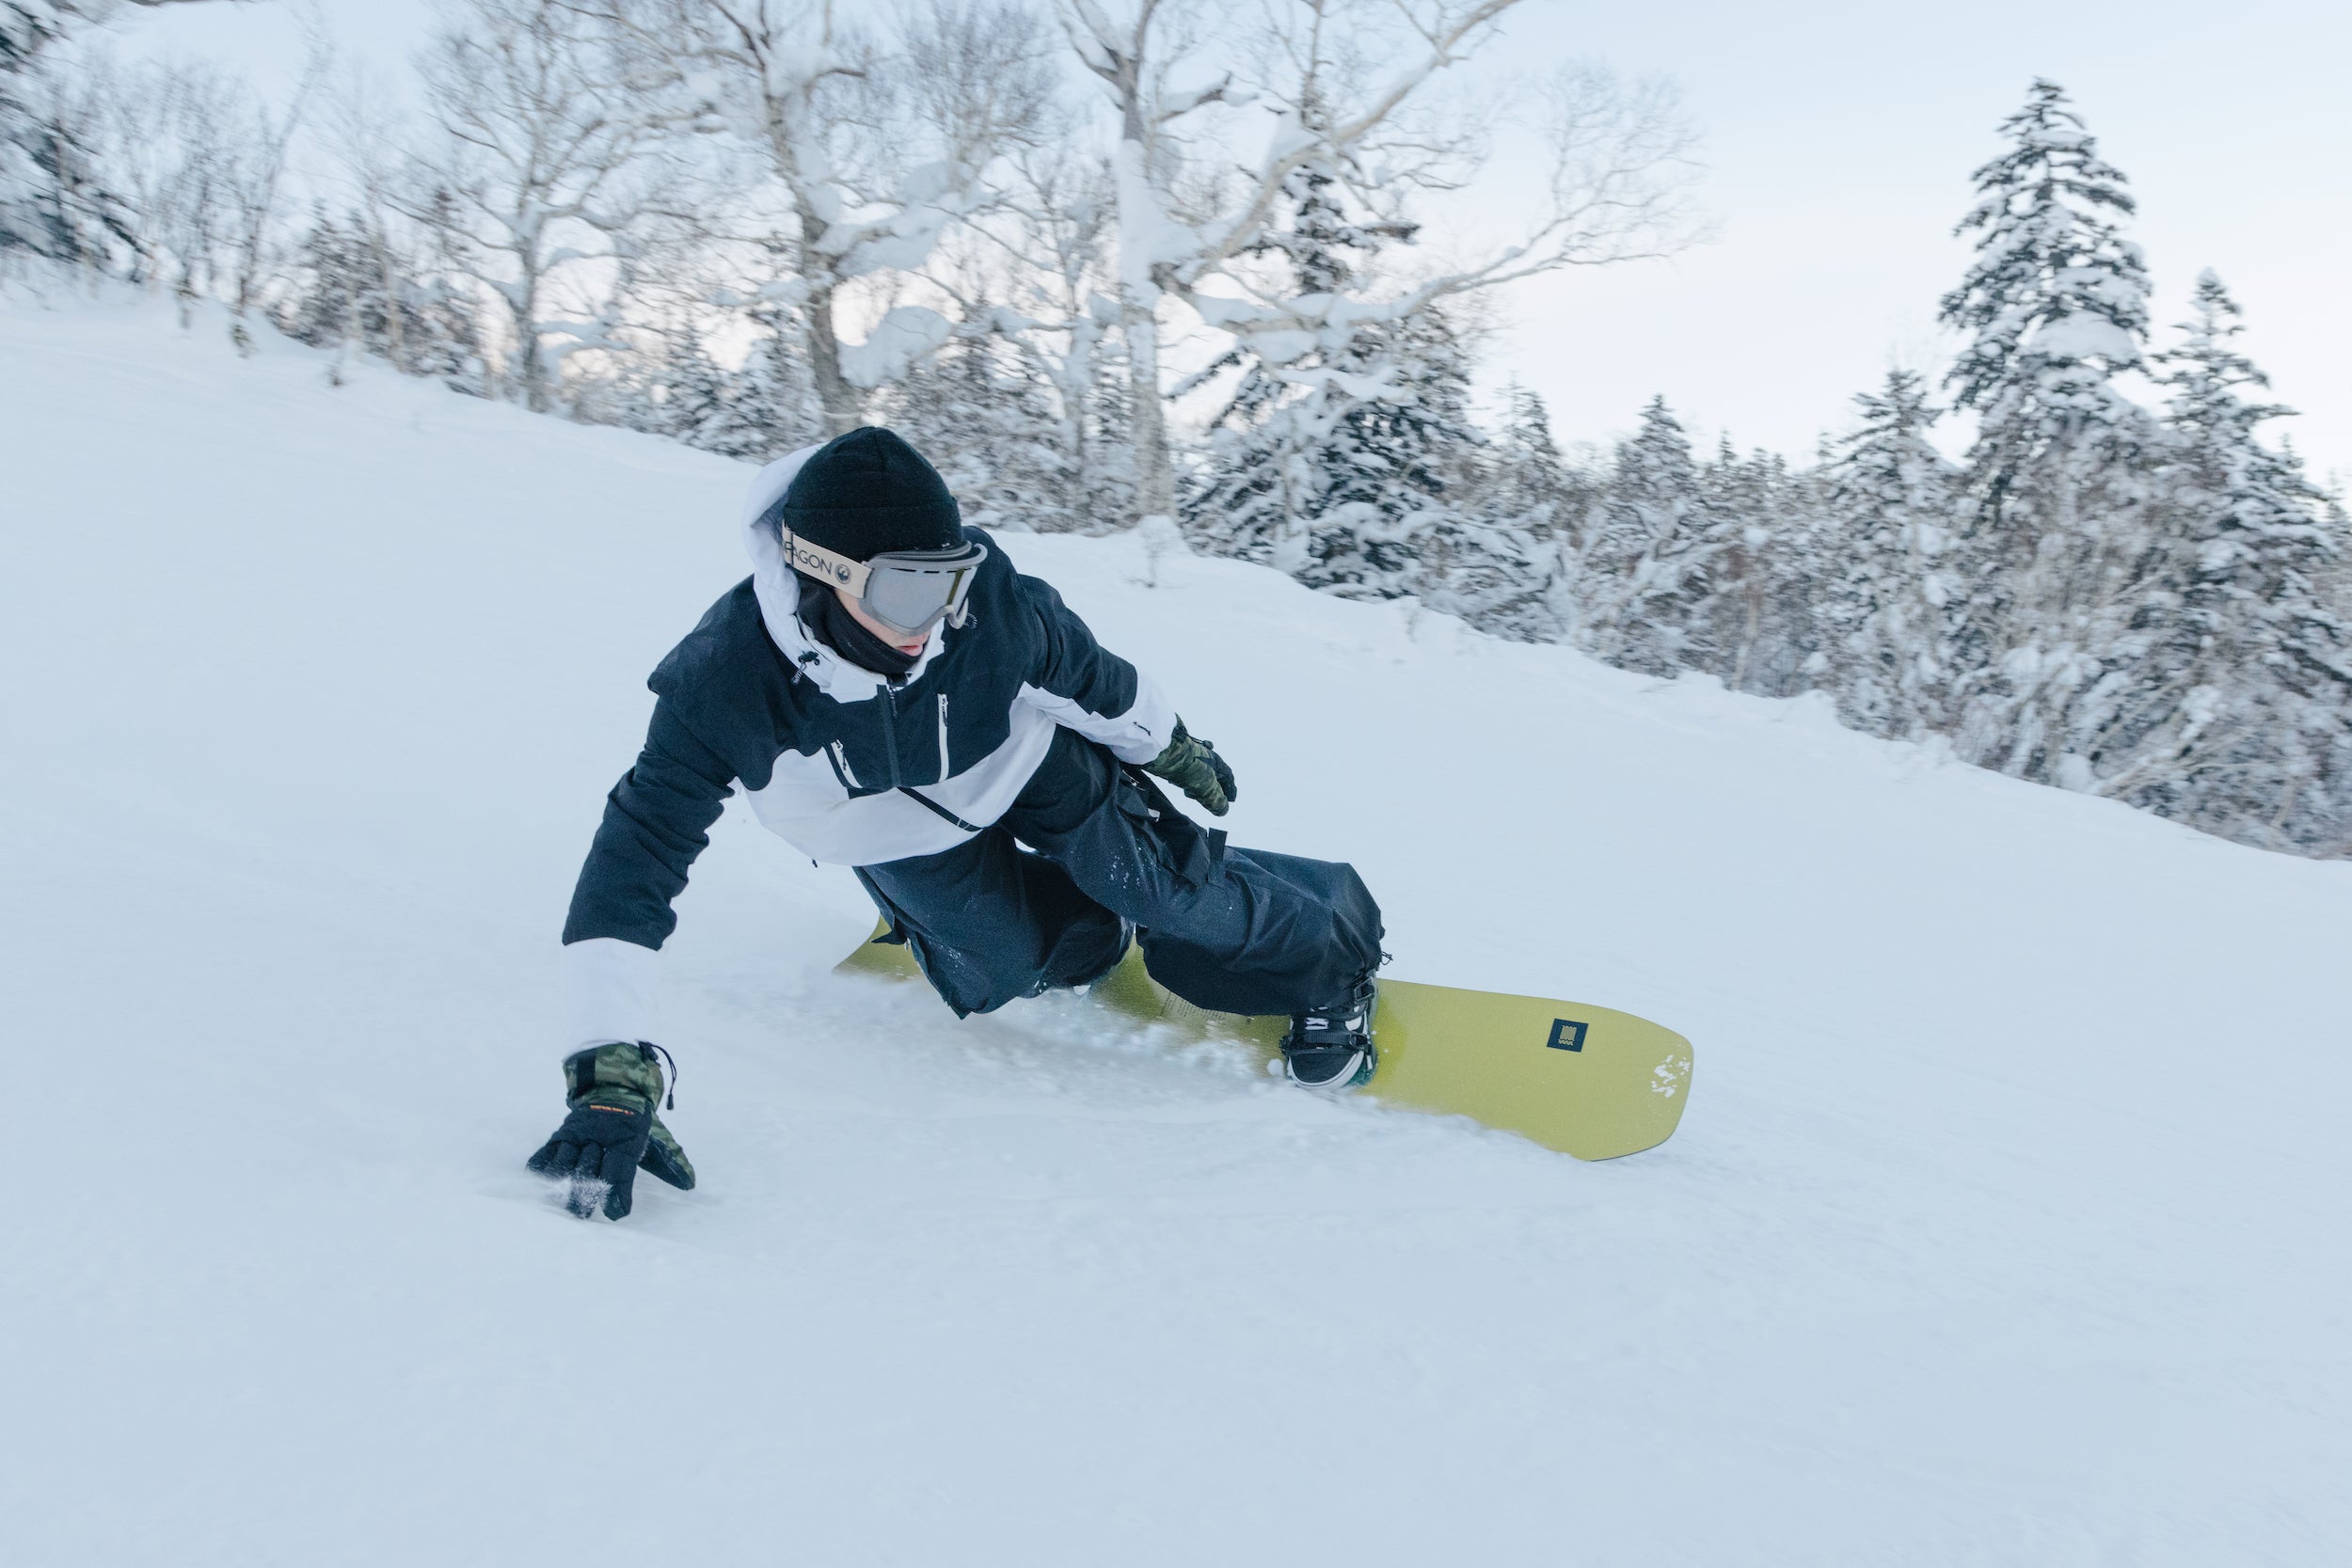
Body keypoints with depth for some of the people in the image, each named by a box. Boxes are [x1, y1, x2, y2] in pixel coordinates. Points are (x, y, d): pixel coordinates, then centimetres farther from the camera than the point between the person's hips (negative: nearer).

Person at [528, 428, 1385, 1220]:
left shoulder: (989, 599, -36)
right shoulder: (723, 683, -39)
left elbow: (1087, 673, -13)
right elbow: (633, 860, -38)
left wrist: (1171, 749, 7)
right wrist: (610, 1083, -43)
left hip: (1032, 768, -1)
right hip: (903, 844, 1)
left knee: (1159, 884, -10)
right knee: (1003, 968, -4)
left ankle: (1327, 961, 16)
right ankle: (1087, 931, 30)